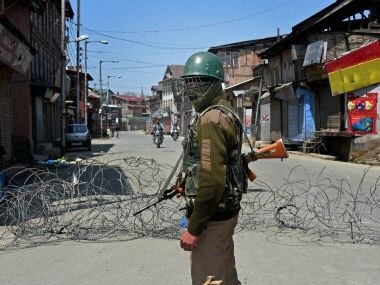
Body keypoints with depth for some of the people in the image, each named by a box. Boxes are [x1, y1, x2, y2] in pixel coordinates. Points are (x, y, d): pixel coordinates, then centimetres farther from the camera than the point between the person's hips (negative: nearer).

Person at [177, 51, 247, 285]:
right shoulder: (226, 113, 13)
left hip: (211, 215, -10)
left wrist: (193, 228, -23)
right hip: (226, 209, 10)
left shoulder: (211, 119, -20)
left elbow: (212, 179, -28)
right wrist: (189, 183, 15)